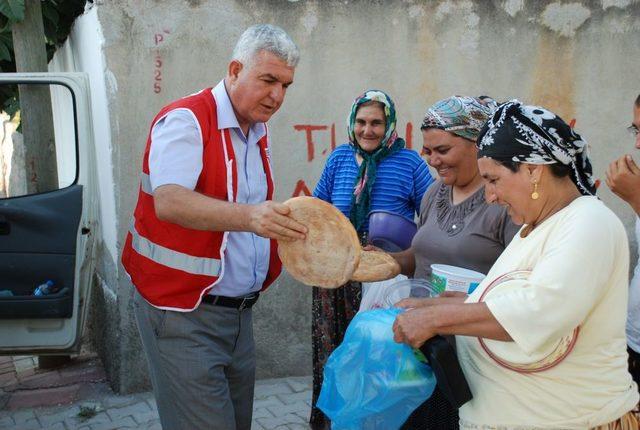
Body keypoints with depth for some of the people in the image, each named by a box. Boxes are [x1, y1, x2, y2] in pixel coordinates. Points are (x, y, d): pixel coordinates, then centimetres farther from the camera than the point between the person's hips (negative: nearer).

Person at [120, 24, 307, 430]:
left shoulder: (258, 133, 12)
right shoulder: (187, 119, -13)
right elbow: (168, 201, -30)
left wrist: (286, 229, 6)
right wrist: (248, 217, -43)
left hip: (238, 311, 8)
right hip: (183, 313, -8)